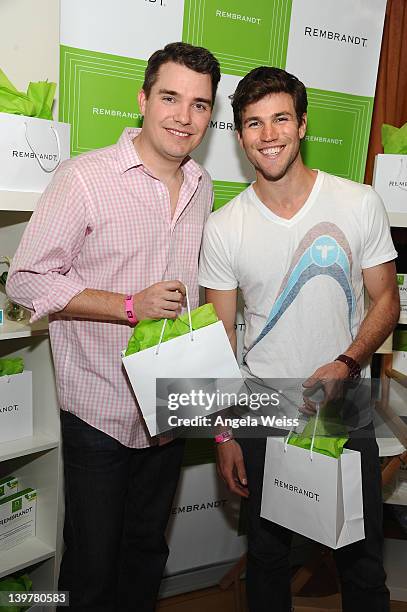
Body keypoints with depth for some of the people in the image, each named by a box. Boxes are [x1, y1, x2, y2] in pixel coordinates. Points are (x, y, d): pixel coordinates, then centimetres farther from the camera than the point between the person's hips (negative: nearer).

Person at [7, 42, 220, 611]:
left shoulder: (203, 186, 6)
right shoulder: (84, 179, -14)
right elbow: (25, 281, -15)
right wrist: (130, 306, -22)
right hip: (99, 409, -5)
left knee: (148, 551, 23)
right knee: (93, 563, 11)